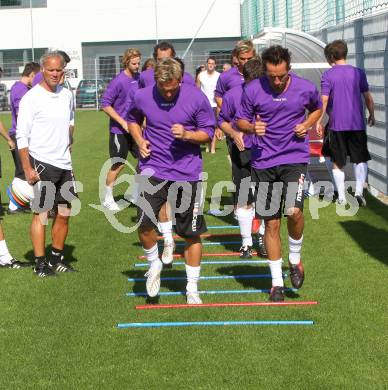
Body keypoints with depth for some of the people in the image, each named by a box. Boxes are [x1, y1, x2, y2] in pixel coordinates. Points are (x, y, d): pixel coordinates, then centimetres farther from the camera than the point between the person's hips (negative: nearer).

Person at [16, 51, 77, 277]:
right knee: (41, 213, -5)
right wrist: (27, 169, -15)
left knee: (65, 213, 10)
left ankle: (57, 259, 23)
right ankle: (40, 264, 1)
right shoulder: (32, 98, -10)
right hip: (41, 163, -7)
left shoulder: (67, 95, 9)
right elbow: (22, 136, -11)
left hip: (64, 163, 7)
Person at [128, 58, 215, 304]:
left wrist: (186, 135, -18)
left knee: (192, 233, 6)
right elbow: (133, 120, 18)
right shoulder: (142, 97, -3)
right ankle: (154, 264, 14)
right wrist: (139, 140, -1)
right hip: (154, 168, 0)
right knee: (145, 224, -18)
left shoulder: (196, 98, -8)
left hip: (188, 171, 0)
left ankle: (192, 289, 22)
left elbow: (208, 132, 1)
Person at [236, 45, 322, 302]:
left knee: (294, 211, -21)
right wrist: (252, 127, -17)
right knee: (271, 223, 4)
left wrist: (307, 124, -3)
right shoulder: (253, 90, -6)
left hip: (295, 158, -1)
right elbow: (241, 121, 5)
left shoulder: (306, 88, -4)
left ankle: (295, 258, 10)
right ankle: (277, 282, 16)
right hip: (264, 162, 1)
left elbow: (317, 108, 17)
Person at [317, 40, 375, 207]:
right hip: (357, 124, 1)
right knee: (360, 159, 10)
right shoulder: (358, 72, 2)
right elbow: (368, 97, 4)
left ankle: (341, 197, 10)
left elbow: (324, 100, -9)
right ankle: (359, 191, -8)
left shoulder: (327, 75, -5)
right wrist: (371, 115, 18)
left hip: (336, 125, -1)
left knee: (338, 162, 10)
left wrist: (319, 122, -3)